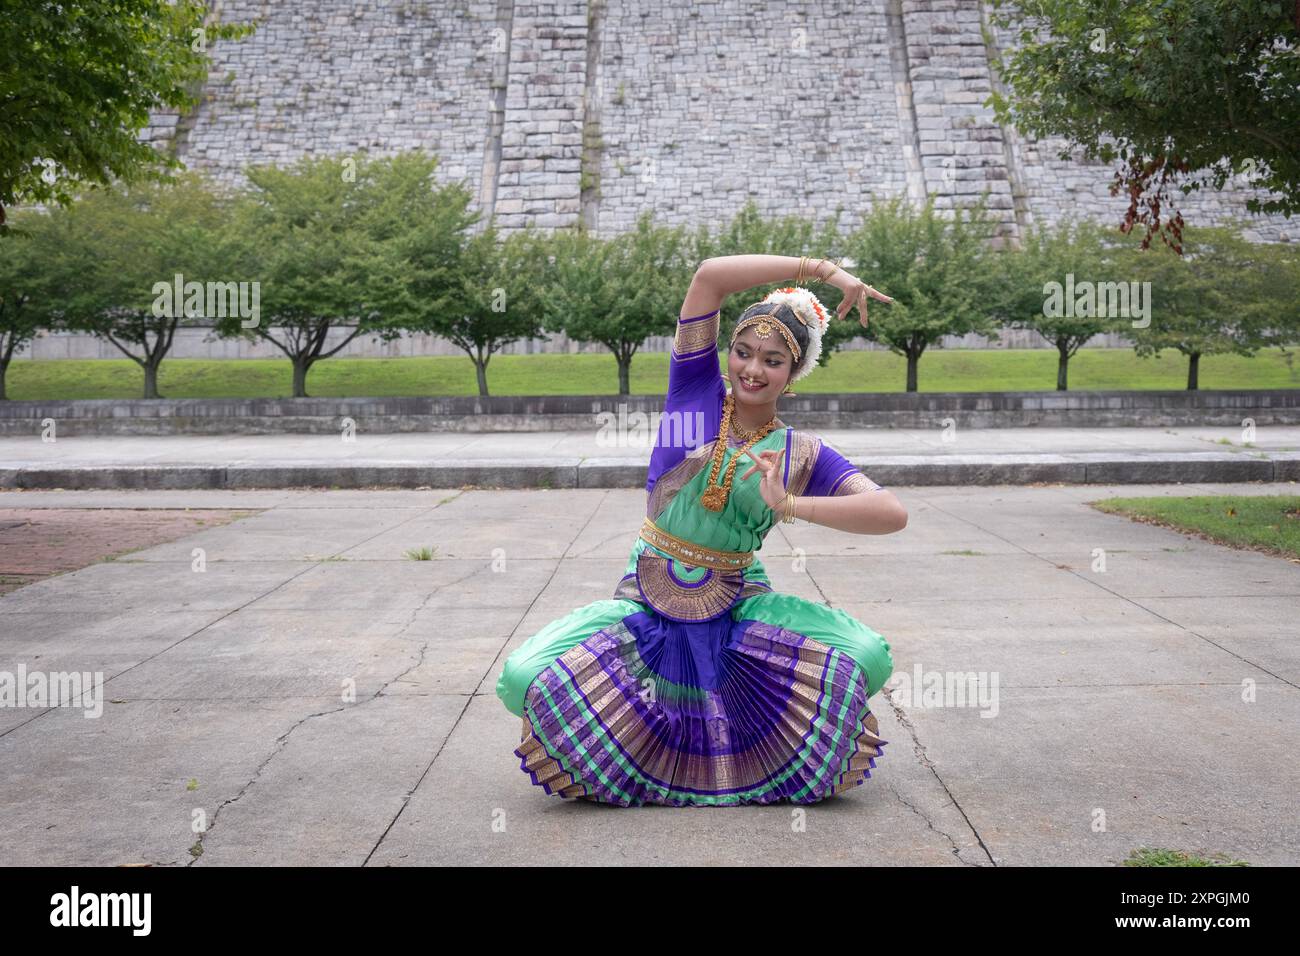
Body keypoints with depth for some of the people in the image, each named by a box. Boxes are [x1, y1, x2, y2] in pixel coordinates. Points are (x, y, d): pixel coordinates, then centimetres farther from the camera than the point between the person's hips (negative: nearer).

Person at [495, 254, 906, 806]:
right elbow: (709, 275, -12)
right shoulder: (696, 392, 0)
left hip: (739, 609, 1)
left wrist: (790, 504, -21)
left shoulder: (802, 455, 1)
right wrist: (820, 269, -11)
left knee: (869, 656, -24)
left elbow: (892, 515, -13)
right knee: (523, 678, -23)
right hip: (646, 604, 0)